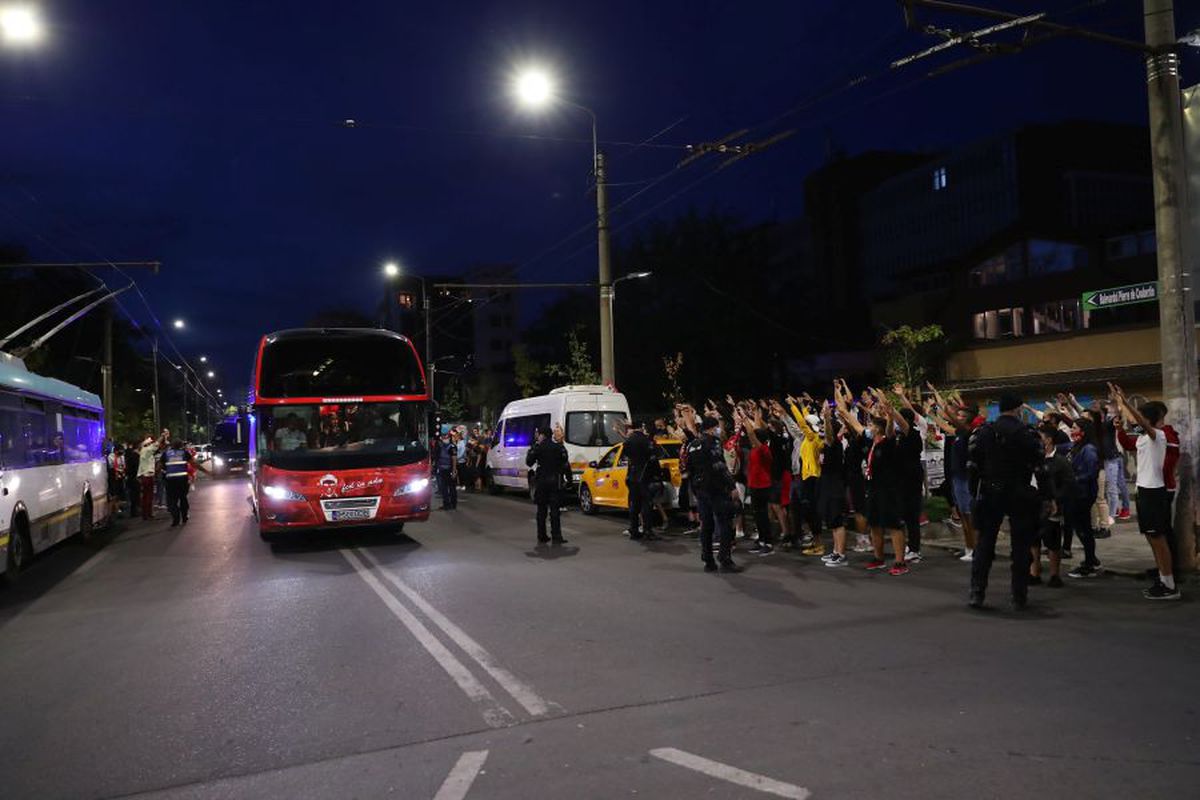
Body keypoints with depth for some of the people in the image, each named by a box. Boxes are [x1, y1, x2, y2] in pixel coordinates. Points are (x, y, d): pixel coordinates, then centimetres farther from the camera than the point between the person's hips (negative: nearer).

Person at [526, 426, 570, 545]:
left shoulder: (538, 448, -3)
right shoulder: (560, 447, 1)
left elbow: (529, 463, 4)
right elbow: (566, 465, -2)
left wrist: (532, 449, 14)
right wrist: (569, 478, 4)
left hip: (541, 481, 0)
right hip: (555, 481, 0)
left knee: (541, 510, 9)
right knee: (555, 510, 1)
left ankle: (542, 537, 10)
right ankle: (556, 537, -5)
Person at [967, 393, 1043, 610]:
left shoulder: (983, 431, -1)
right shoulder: (1026, 433, -8)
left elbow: (973, 463, 0)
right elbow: (1039, 464, -8)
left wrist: (976, 492, 8)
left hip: (989, 493, 2)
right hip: (1020, 494, -2)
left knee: (984, 543, 7)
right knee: (1020, 545, 7)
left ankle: (976, 593, 3)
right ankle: (1019, 596, 11)